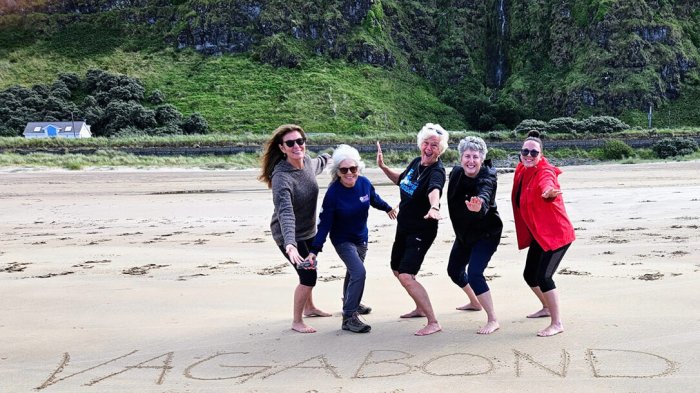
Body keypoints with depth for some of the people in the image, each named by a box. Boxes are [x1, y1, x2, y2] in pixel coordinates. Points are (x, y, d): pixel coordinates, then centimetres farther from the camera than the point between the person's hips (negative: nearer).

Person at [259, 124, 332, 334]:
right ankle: (297, 322, 10)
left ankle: (309, 307, 49)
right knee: (308, 276, -11)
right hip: (289, 235, -8)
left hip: (308, 231, 8)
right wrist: (290, 243, -58)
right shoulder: (281, 177, -33)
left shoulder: (307, 161, -10)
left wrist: (330, 158, 39)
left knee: (309, 270, 25)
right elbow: (285, 212, -45)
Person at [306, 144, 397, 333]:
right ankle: (349, 318, -12)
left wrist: (388, 208, 27)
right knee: (359, 272, -21)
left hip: (361, 237, 5)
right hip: (342, 240, -5)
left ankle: (350, 304, 50)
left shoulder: (364, 183, -16)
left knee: (353, 272, 23)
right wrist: (314, 250, -28)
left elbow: (374, 199, 8)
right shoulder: (333, 192, -27)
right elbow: (324, 223, -24)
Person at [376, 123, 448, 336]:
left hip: (421, 231, -9)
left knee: (406, 276, -21)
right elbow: (401, 180, 23)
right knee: (397, 270, 22)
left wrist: (434, 208, -65)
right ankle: (421, 308, 43)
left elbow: (434, 190, -44)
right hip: (403, 226, 9)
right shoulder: (416, 162, 2)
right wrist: (383, 167, 8)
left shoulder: (437, 171, -21)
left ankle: (433, 322, -14)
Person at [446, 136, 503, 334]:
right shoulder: (456, 173, -10)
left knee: (474, 273, -22)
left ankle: (492, 320, -11)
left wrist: (479, 205, -71)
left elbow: (484, 196, -51)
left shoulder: (487, 179, -28)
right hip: (464, 232, 8)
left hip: (486, 233, -8)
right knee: (454, 270, 20)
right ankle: (475, 303, 47)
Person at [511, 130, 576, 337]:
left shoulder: (545, 172, -21)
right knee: (529, 275, 17)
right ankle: (547, 307, 42)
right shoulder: (521, 171, 1)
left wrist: (548, 192, -67)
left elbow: (547, 185, -47)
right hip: (538, 234, 9)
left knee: (543, 277, -17)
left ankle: (557, 323, -5)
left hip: (556, 234, -9)